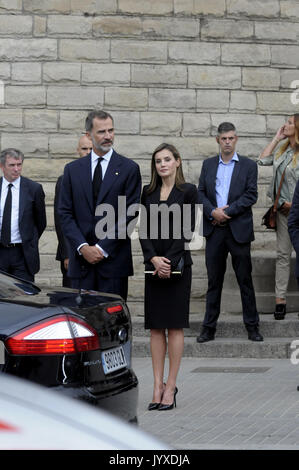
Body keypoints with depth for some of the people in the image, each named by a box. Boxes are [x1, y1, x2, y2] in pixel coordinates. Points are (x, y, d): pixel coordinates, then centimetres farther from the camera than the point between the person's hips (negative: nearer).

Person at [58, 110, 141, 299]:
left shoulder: (129, 168, 2)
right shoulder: (72, 169, 10)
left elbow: (129, 214, -4)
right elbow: (65, 213, 7)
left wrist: (102, 248, -10)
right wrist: (83, 247, -7)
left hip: (114, 259, -2)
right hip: (81, 260, 2)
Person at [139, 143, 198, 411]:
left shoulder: (188, 191, -1)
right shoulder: (148, 193, 11)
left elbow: (186, 230, -6)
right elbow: (143, 230, 6)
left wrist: (169, 261, -13)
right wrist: (153, 258, -9)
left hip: (178, 264, -4)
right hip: (153, 265, 4)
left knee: (175, 326, -2)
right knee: (155, 326, 4)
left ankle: (171, 386, 3)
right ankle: (158, 384, 8)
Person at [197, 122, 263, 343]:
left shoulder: (248, 165, 3)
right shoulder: (208, 164, 12)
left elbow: (251, 195, -5)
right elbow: (201, 193, 7)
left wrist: (227, 211, -12)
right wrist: (212, 212, -11)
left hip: (239, 230, -2)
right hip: (214, 230, 2)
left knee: (245, 279, 3)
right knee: (214, 280, 6)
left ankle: (252, 326, 11)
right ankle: (209, 328, 11)